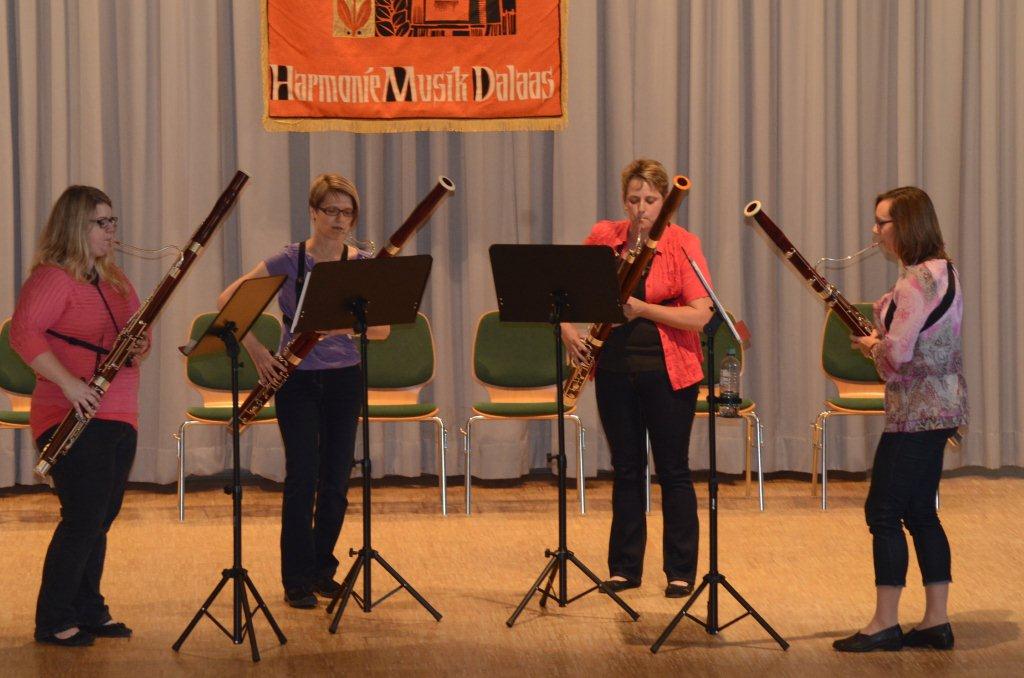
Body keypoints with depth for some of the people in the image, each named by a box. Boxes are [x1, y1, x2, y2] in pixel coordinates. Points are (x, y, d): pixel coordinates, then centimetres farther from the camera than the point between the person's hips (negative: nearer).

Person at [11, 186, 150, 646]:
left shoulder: (114, 280, 16)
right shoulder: (52, 279, -10)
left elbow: (137, 330, 23)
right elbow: (23, 333, -21)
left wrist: (140, 345, -2)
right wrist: (68, 382, -29)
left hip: (119, 418, 8)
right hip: (75, 418, -8)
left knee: (101, 518, 12)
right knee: (84, 518, -9)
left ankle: (88, 610, 22)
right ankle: (54, 621, 0)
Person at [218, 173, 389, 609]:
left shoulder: (361, 265, 2)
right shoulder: (289, 261, -6)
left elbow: (382, 329, -4)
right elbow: (227, 300, -8)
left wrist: (349, 324, -24)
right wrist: (256, 351, -16)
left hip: (344, 378, 3)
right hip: (298, 380, -3)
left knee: (336, 479, 6)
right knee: (303, 477, -7)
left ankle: (323, 569, 21)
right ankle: (297, 580, 2)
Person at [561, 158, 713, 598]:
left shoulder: (683, 244, -8)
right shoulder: (602, 238, 3)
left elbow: (700, 315, -16)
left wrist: (643, 309, -22)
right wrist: (566, 327, -4)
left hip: (668, 371, -3)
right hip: (616, 368, 4)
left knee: (672, 470, 3)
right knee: (626, 469, 11)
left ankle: (681, 571, 11)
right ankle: (624, 567, 19)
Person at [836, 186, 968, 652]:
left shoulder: (916, 280, -19)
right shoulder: (943, 272, 13)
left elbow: (897, 354, -23)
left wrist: (870, 346, -2)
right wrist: (882, 346, 9)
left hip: (916, 411, -10)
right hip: (939, 405, 10)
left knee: (883, 511, -4)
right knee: (920, 512, 12)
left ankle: (885, 623, 0)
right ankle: (936, 622, 13)